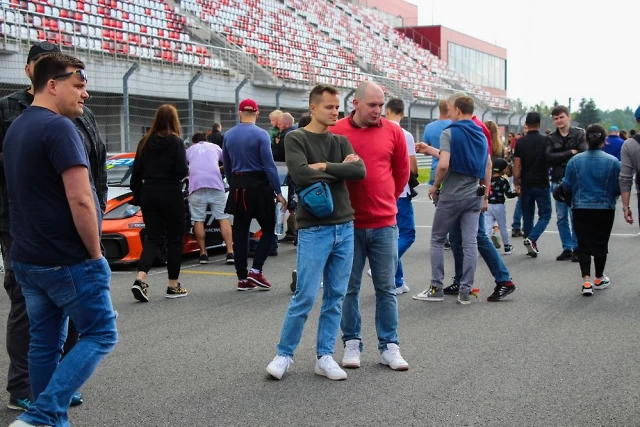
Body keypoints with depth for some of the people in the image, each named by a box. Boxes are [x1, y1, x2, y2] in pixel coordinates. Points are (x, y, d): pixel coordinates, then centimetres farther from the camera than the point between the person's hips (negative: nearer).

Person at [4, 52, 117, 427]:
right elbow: (80, 200, -23)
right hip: (69, 260, -9)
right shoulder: (59, 127, -17)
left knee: (45, 343, 13)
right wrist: (95, 255, -12)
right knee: (100, 336, 1)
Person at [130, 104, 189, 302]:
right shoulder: (175, 142, -10)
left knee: (153, 237, 7)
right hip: (171, 195, -4)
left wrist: (138, 190, 20)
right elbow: (182, 171, -16)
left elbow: (137, 171, 7)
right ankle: (173, 286, 13)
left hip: (149, 194, 4)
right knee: (175, 238, 8)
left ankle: (140, 279, -13)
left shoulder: (145, 142, 5)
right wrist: (186, 170, 6)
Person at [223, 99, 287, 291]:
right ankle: (256, 270, -4)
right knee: (268, 229, 7)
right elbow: (269, 166, -14)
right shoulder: (260, 135, -10)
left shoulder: (228, 135, 6)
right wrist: (278, 192, -11)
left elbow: (227, 165, 14)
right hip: (259, 185, -5)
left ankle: (242, 277, 10)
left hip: (238, 187, 5)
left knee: (240, 232, 9)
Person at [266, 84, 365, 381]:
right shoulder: (295, 139, -2)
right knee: (305, 296, -5)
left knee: (336, 297, 7)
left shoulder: (341, 142, 13)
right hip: (314, 230, -5)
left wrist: (324, 166, -11)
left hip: (345, 228, 5)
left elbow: (359, 171, -4)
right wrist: (339, 169, -7)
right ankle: (284, 354, 10)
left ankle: (324, 357, 15)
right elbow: (301, 174, -19)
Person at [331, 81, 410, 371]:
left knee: (386, 288, 6)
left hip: (384, 224, 2)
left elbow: (402, 172, 13)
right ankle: (352, 343, 18)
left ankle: (389, 346, 14)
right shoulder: (336, 133, -4)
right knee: (350, 288, 7)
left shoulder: (393, 132, 2)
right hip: (349, 224, -1)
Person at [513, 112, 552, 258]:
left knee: (527, 216, 12)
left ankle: (532, 246, 14)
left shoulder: (520, 142, -2)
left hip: (526, 184, 3)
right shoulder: (546, 140, -7)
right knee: (545, 215, 5)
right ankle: (531, 239, -16)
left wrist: (516, 183, 4)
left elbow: (517, 165, -3)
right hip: (542, 184, -3)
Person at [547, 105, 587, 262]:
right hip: (558, 181, 4)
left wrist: (561, 158, -14)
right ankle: (567, 248, 16)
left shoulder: (579, 134, -1)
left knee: (575, 217, -2)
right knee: (561, 218, 7)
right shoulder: (552, 138, 8)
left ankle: (577, 249, 6)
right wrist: (571, 153, -11)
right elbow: (550, 157, -6)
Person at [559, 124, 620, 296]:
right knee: (601, 244, 16)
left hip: (581, 209, 0)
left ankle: (586, 281, -8)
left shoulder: (575, 160, -7)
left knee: (583, 245, 6)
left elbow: (566, 187, -1)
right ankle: (599, 279, 32)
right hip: (605, 209, 0)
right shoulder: (613, 162, -10)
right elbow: (618, 189, -6)